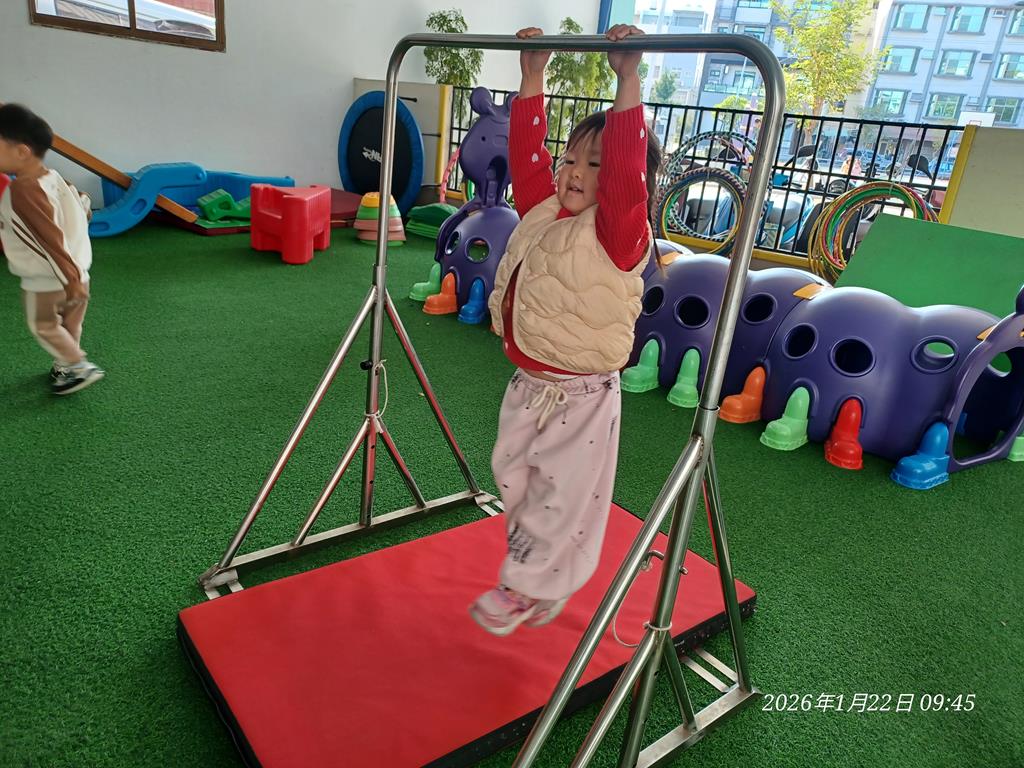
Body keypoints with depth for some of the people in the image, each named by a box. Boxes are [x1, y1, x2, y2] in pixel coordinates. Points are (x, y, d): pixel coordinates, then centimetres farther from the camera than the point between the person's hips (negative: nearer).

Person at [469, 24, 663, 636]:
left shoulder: (620, 234, -19)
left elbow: (625, 170, -35)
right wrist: (533, 77, 2)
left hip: (580, 398, -8)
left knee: (562, 497, 9)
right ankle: (534, 577, 44)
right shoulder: (542, 209, 1)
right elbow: (527, 151, 7)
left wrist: (628, 81, -39)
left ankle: (526, 588, 31)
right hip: (527, 384, 8)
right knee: (514, 480, 22)